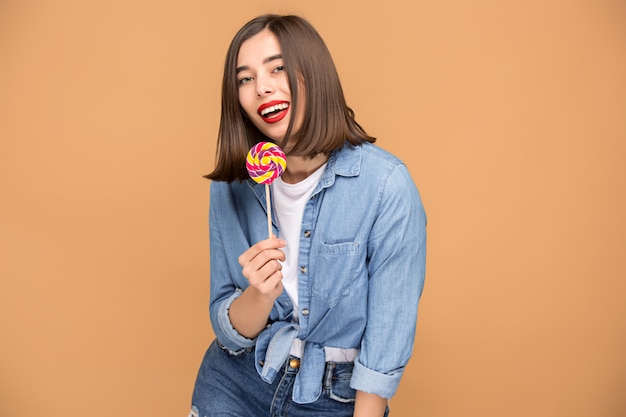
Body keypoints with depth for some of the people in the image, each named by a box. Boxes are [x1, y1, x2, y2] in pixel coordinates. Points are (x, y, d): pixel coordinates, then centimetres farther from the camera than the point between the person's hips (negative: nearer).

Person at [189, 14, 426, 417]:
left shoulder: (386, 186, -21)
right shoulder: (232, 187, -8)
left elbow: (388, 341, -16)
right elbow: (229, 332, -4)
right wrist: (261, 295, -24)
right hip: (235, 384, 3)